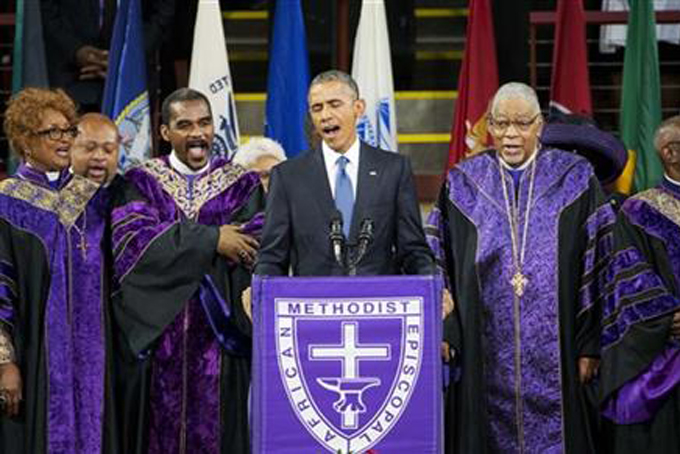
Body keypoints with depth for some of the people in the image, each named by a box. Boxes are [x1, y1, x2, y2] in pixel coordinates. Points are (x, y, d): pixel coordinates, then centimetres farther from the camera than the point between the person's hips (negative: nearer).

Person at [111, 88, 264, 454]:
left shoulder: (241, 186, 9)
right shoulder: (141, 183, 8)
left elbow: (254, 251, -5)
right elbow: (136, 241, -9)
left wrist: (178, 244, -11)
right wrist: (210, 240, -14)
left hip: (220, 337, 0)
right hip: (156, 331, 0)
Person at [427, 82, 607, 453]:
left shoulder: (574, 180, 3)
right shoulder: (463, 184, 8)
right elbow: (438, 263, 7)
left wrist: (590, 348, -6)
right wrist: (444, 334, -5)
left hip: (556, 357, -1)